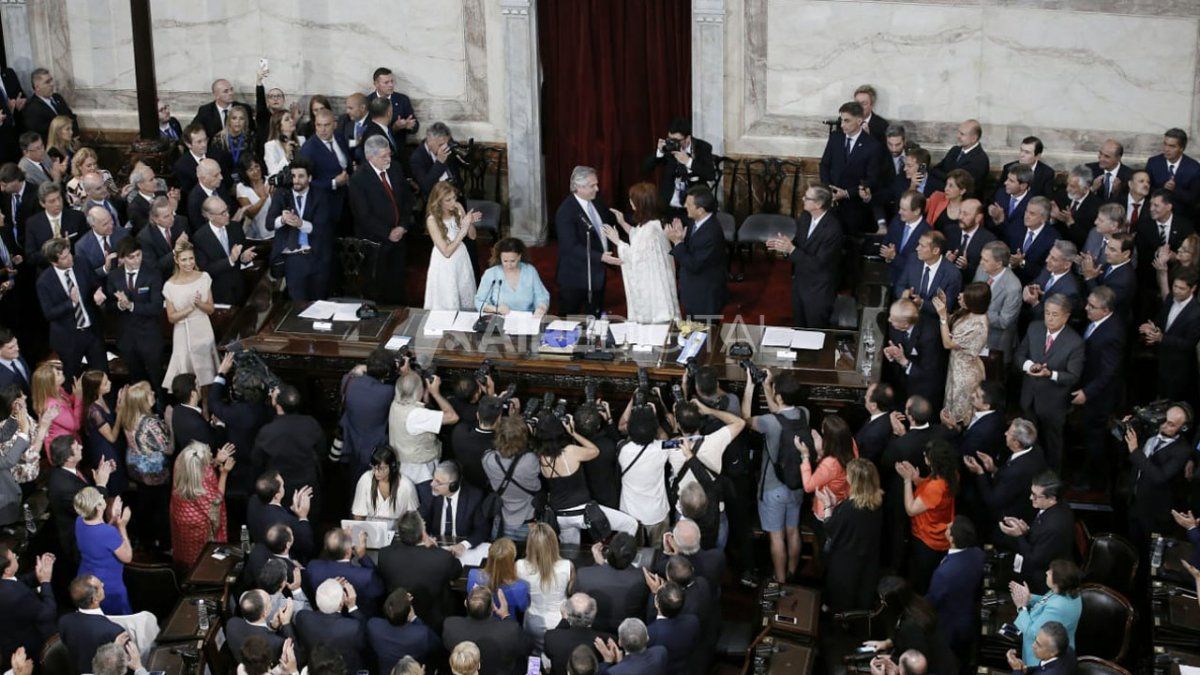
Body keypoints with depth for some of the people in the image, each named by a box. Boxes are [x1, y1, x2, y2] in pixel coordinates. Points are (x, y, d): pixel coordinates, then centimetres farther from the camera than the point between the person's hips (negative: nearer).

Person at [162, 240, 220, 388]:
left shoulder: (204, 278, -3)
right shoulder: (170, 285, -9)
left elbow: (211, 309, 3)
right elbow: (171, 317, -5)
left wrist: (200, 303, -18)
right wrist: (189, 308, -20)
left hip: (203, 333, 2)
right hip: (183, 336, -2)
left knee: (205, 375, 10)